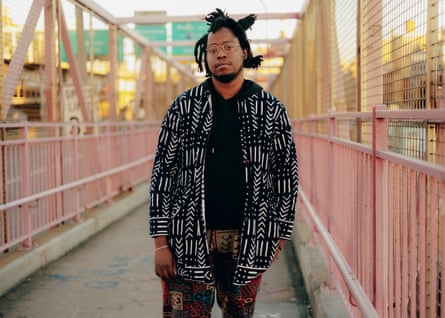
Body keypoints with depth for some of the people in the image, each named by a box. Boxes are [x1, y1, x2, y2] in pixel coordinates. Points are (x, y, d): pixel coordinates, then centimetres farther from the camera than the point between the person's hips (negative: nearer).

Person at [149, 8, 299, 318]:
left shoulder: (271, 109, 2)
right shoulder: (184, 107, 1)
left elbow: (287, 173, 7)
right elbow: (163, 172, 1)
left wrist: (281, 233, 6)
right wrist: (161, 242, -3)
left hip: (248, 240, 1)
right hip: (190, 239, 0)